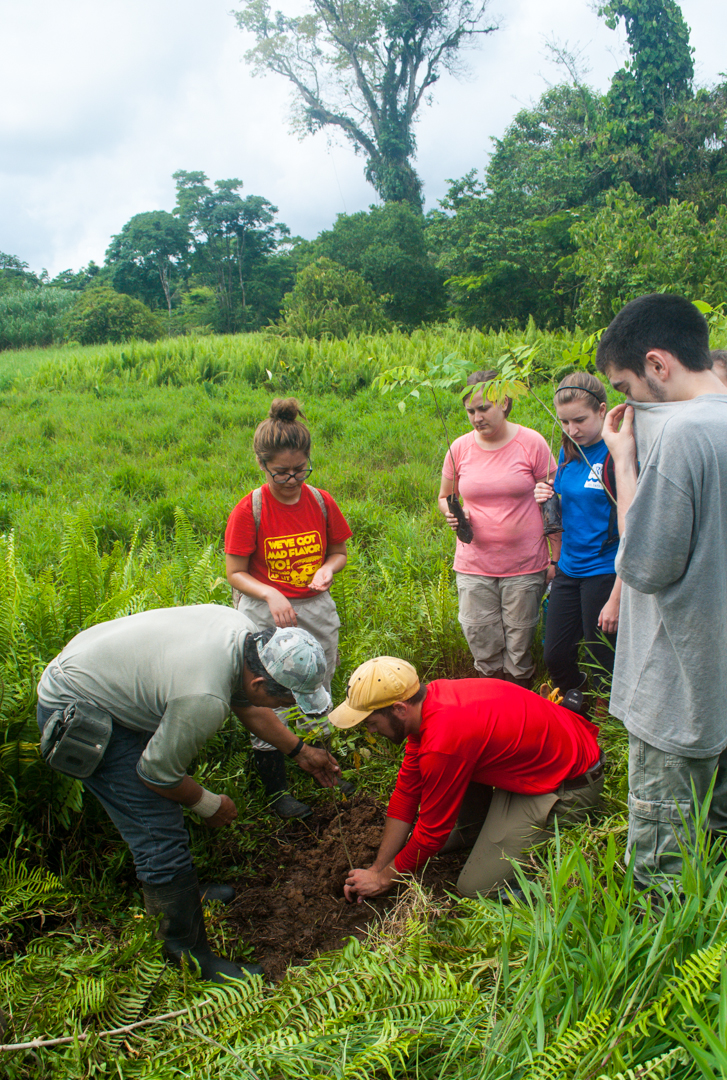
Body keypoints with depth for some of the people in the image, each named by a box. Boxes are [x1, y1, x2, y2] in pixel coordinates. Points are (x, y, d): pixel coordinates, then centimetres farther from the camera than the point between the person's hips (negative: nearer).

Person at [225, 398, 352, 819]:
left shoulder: (321, 502, -4)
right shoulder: (249, 510, -13)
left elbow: (339, 550, 9)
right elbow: (236, 573, -10)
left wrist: (328, 568, -13)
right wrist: (271, 594, -27)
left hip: (317, 607, 4)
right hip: (265, 613, -3)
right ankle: (276, 788, 20)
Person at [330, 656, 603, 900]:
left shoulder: (442, 743, -32)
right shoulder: (429, 699, -5)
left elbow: (433, 832, -17)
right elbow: (406, 791, 4)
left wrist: (384, 878, -1)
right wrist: (376, 867, 7)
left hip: (570, 787, -8)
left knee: (476, 887, -9)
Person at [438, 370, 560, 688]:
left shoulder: (532, 443, -5)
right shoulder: (460, 448, 2)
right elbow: (444, 497, 16)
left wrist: (556, 557, -2)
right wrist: (453, 512, -8)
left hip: (525, 566, -2)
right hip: (473, 566, 2)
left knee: (519, 650, 6)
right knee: (484, 649, 5)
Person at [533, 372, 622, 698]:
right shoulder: (569, 451, 7)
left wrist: (616, 599, -19)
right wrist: (548, 498, -2)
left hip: (604, 572, -7)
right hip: (568, 569, 7)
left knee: (603, 669, 5)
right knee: (555, 658, 13)